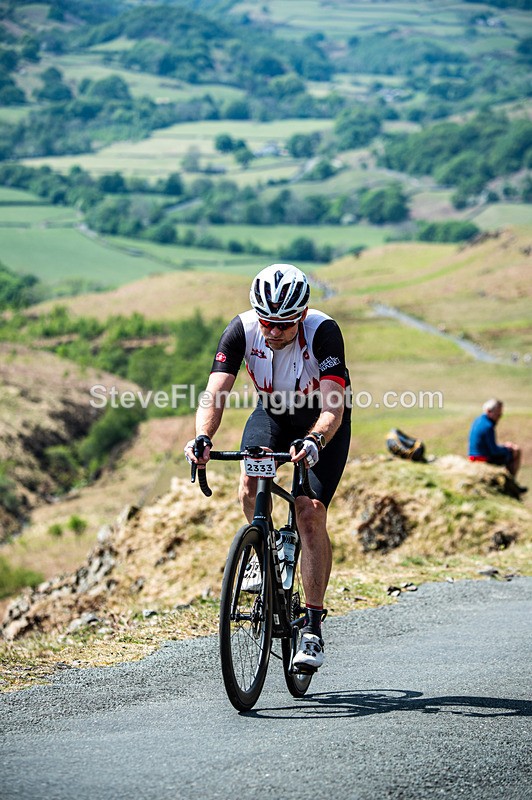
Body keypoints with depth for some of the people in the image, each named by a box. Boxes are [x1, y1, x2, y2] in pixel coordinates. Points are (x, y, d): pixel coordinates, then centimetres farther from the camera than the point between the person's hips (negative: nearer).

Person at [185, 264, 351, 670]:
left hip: (323, 422, -3)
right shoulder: (242, 329, -26)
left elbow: (333, 405, -40)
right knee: (250, 491, -23)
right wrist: (202, 438, -51)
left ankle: (313, 627, -11)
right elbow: (215, 395, -32)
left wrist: (314, 440, -60)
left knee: (311, 512, -18)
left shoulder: (324, 332, -33)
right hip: (273, 411, 3)